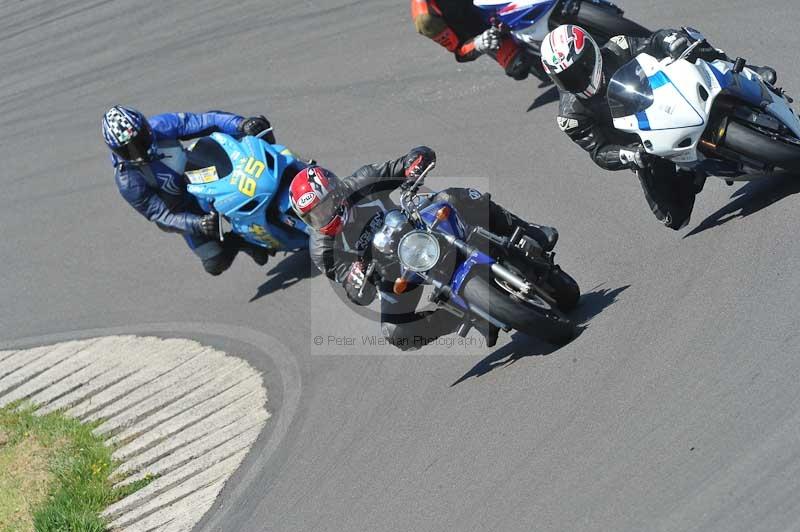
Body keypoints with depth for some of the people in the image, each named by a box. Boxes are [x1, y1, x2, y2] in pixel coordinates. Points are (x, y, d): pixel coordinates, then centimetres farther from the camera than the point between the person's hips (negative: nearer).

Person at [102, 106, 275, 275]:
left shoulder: (159, 127, -25)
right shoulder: (128, 183, -30)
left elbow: (205, 121, -25)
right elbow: (160, 216, -26)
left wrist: (242, 124, -40)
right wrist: (197, 224, -41)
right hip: (184, 212, -3)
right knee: (215, 264, -7)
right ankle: (240, 241, 20)